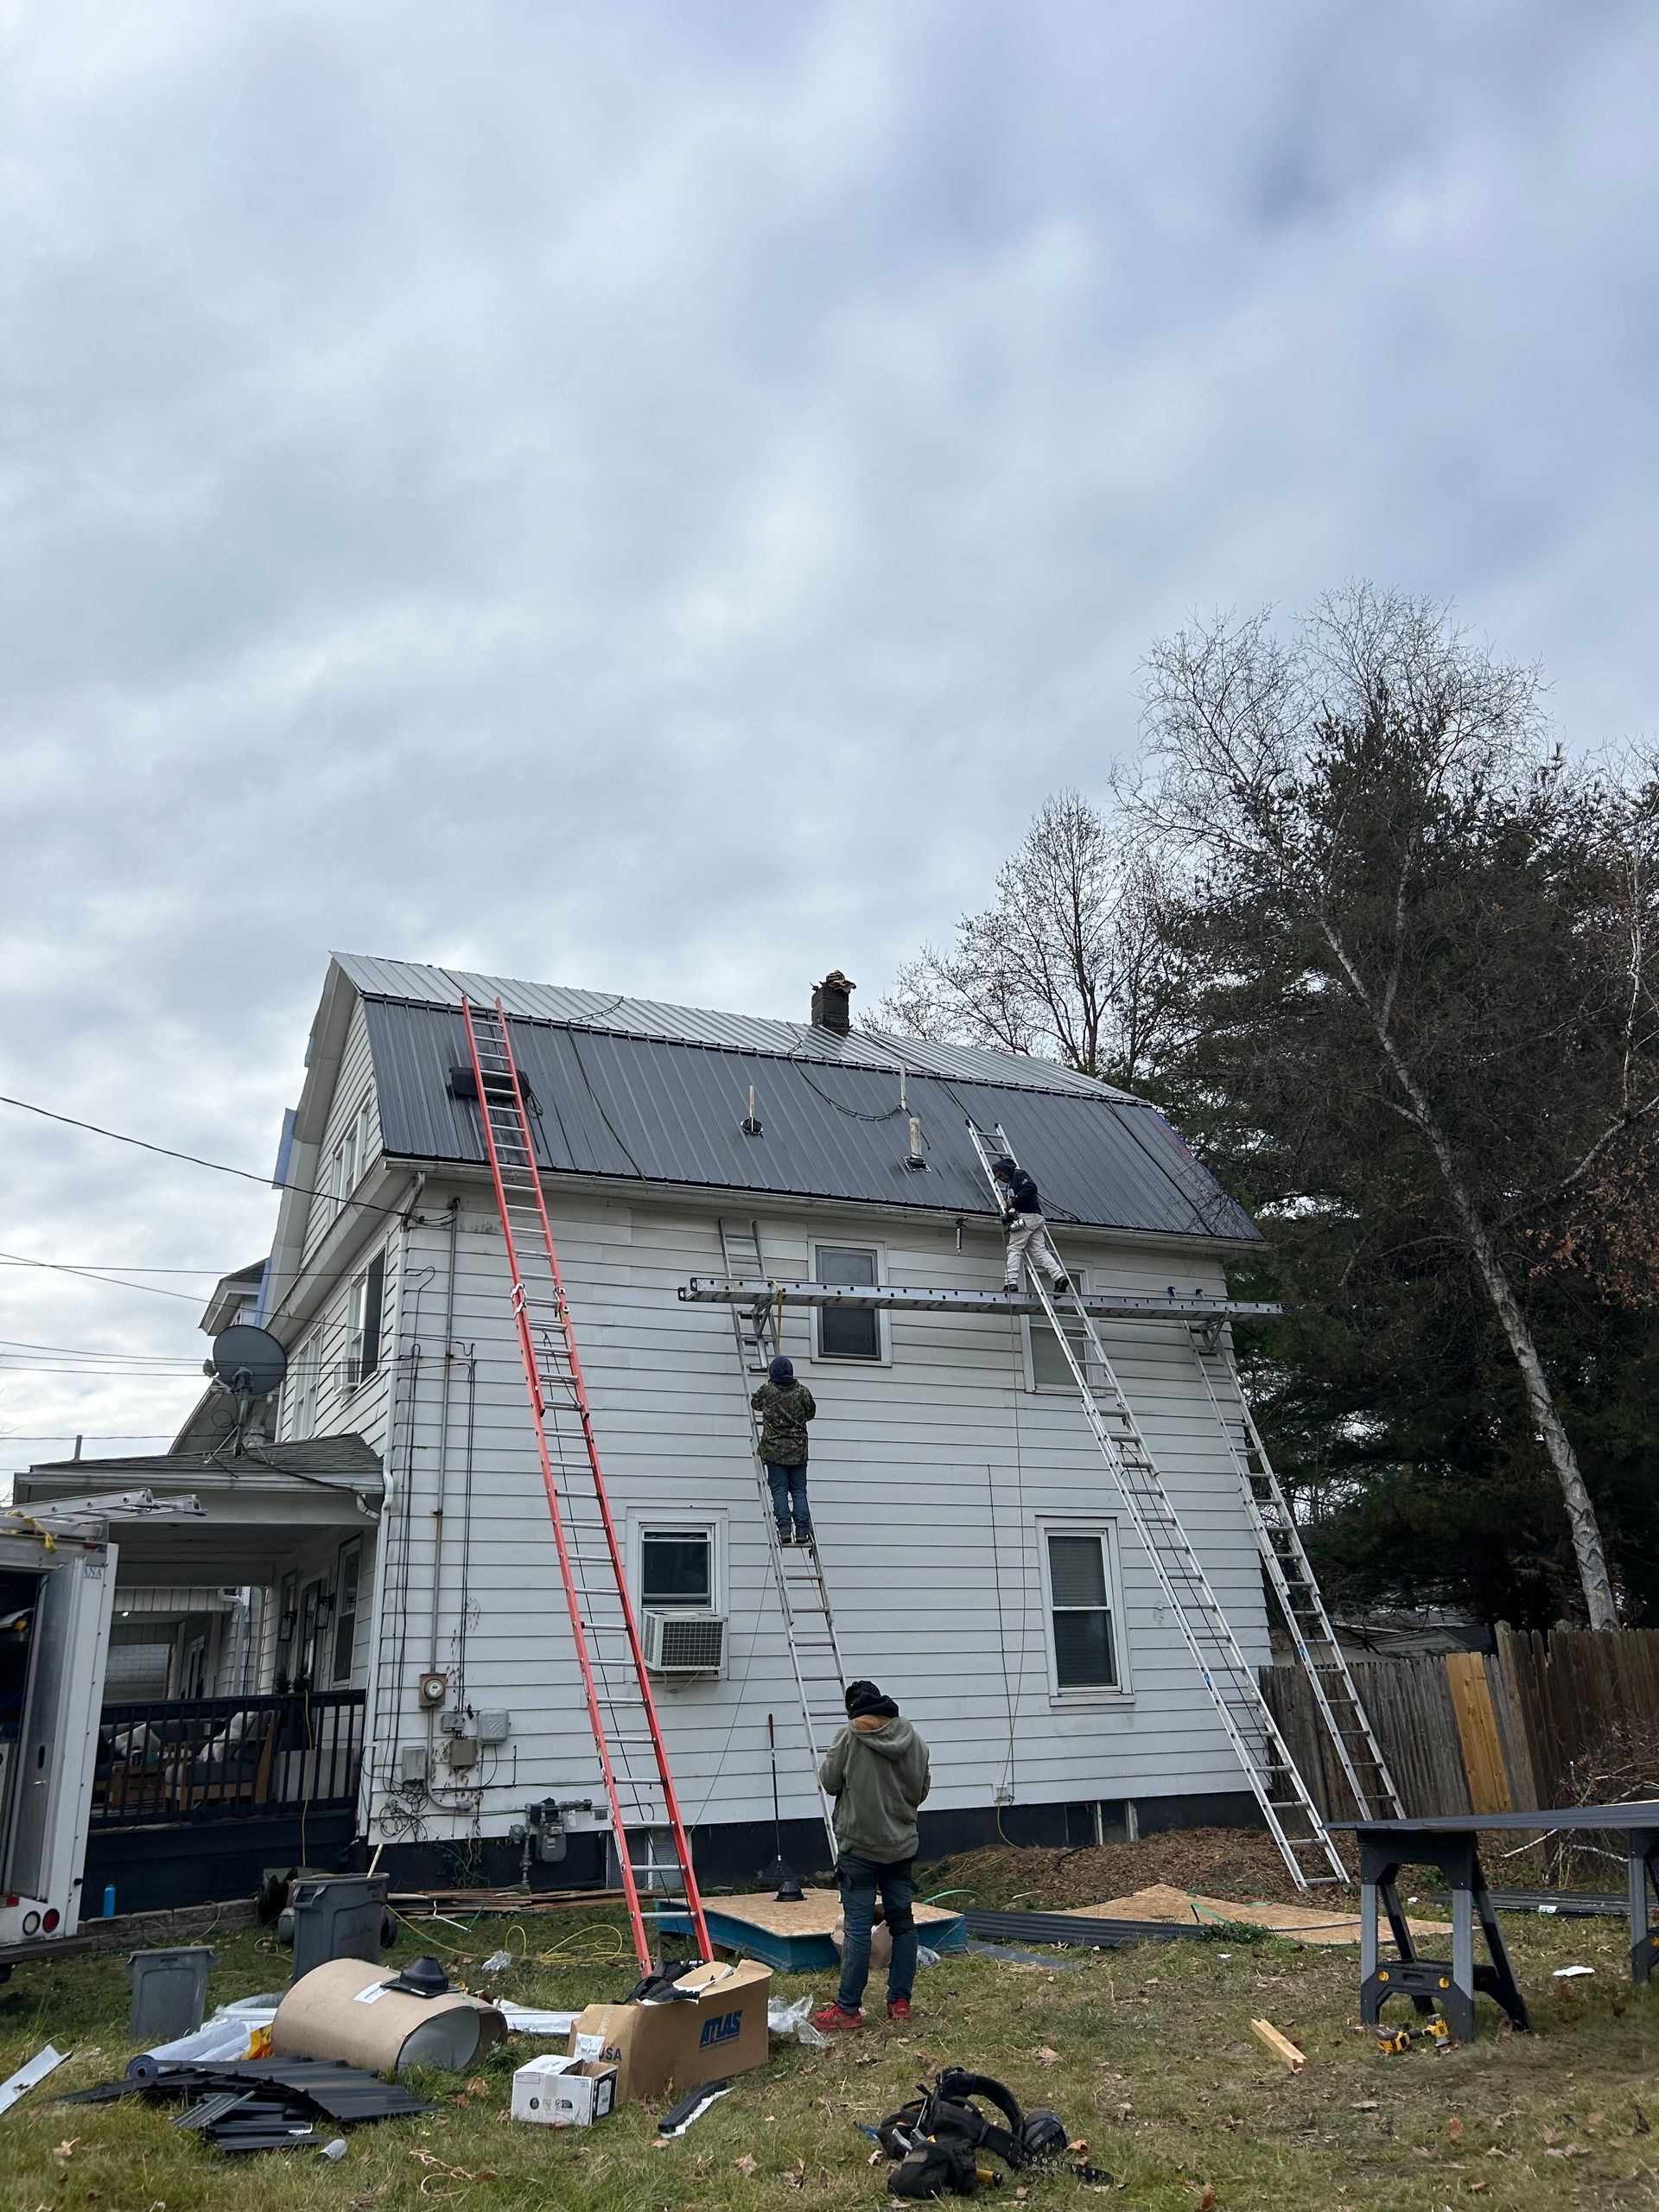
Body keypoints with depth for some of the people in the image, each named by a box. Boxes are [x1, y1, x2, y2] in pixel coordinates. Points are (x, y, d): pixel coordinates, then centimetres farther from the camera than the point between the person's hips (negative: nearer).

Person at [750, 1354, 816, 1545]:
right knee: (799, 1491, 5)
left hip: (775, 1450, -2)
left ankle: (784, 1529, -9)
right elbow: (811, 1412, 15)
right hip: (799, 1450, 2)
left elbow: (755, 1403, 18)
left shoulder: (767, 1390, -3)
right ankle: (802, 1531, -2)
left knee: (779, 1492, 0)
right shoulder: (802, 1392, 0)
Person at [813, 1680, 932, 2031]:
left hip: (859, 1847, -5)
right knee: (903, 1922, 13)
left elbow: (829, 1781, -6)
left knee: (857, 1927, -1)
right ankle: (900, 2001, 19)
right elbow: (921, 1791, 11)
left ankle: (848, 2009, 5)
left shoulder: (851, 1737, -13)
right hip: (902, 1846, 5)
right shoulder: (913, 1740, 2)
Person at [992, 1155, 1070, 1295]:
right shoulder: (1010, 1184, 31)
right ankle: (1059, 1276, -13)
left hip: (1026, 1216, -10)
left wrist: (1014, 1201, -16)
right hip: (1037, 1219, 10)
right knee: (1040, 1251, 1)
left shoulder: (1019, 1174, 1)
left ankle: (1010, 1282, -15)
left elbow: (1031, 1188, -16)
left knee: (1014, 1249, -9)